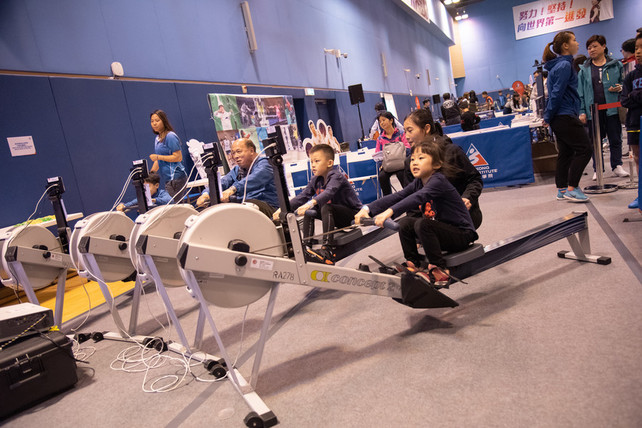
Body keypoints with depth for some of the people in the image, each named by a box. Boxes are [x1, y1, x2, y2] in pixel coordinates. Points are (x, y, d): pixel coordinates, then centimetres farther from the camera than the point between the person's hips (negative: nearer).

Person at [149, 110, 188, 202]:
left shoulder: (170, 136, -9)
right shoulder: (157, 138, 18)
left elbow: (178, 157, -15)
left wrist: (158, 157, -14)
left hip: (175, 177, -8)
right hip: (167, 178, 8)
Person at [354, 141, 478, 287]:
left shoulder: (438, 180, -20)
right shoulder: (418, 183, 4)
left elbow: (418, 198, -38)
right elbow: (396, 197, -7)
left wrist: (390, 211, -51)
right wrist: (367, 209, -21)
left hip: (462, 234, -8)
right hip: (442, 229, 8)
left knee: (422, 224, -29)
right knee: (405, 223, -3)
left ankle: (440, 271, -19)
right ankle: (414, 265, 4)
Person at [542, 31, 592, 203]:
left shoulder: (561, 64, 18)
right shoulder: (564, 65, -13)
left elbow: (555, 93, 21)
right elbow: (557, 93, -18)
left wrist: (548, 116, 18)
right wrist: (549, 116, -12)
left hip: (560, 117, 10)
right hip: (565, 116, -10)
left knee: (565, 153, 11)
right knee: (584, 149, -8)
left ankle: (562, 190, 15)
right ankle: (572, 189, -7)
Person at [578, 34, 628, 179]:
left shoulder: (616, 65, 7)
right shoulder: (584, 69, 7)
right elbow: (580, 92, 4)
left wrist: (620, 88, -10)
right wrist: (582, 111, -4)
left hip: (612, 109, 0)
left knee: (615, 139, 5)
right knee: (595, 141, 6)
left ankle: (617, 166, 15)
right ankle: (597, 169, 15)